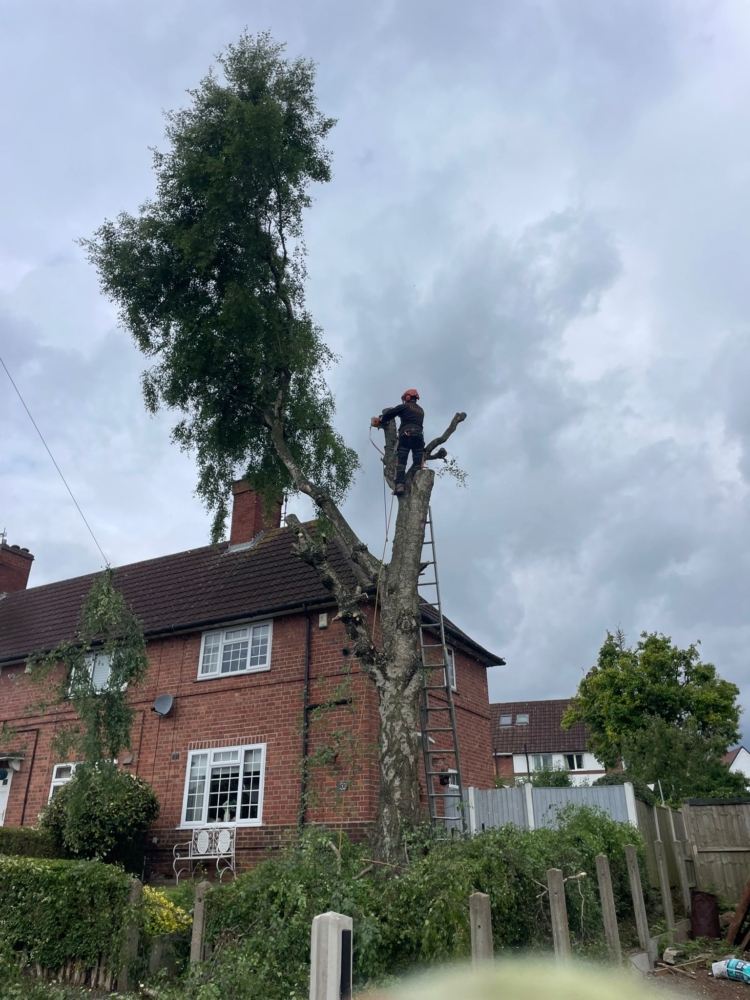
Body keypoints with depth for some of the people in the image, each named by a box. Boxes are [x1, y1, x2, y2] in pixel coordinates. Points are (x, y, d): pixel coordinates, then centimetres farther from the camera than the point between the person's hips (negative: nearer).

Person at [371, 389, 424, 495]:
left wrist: (380, 421, 26)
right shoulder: (421, 410, 30)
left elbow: (389, 413, 8)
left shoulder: (405, 406, 12)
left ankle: (399, 485, -25)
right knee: (418, 462, -2)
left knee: (401, 461, -9)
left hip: (405, 434, -4)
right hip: (418, 435, 4)